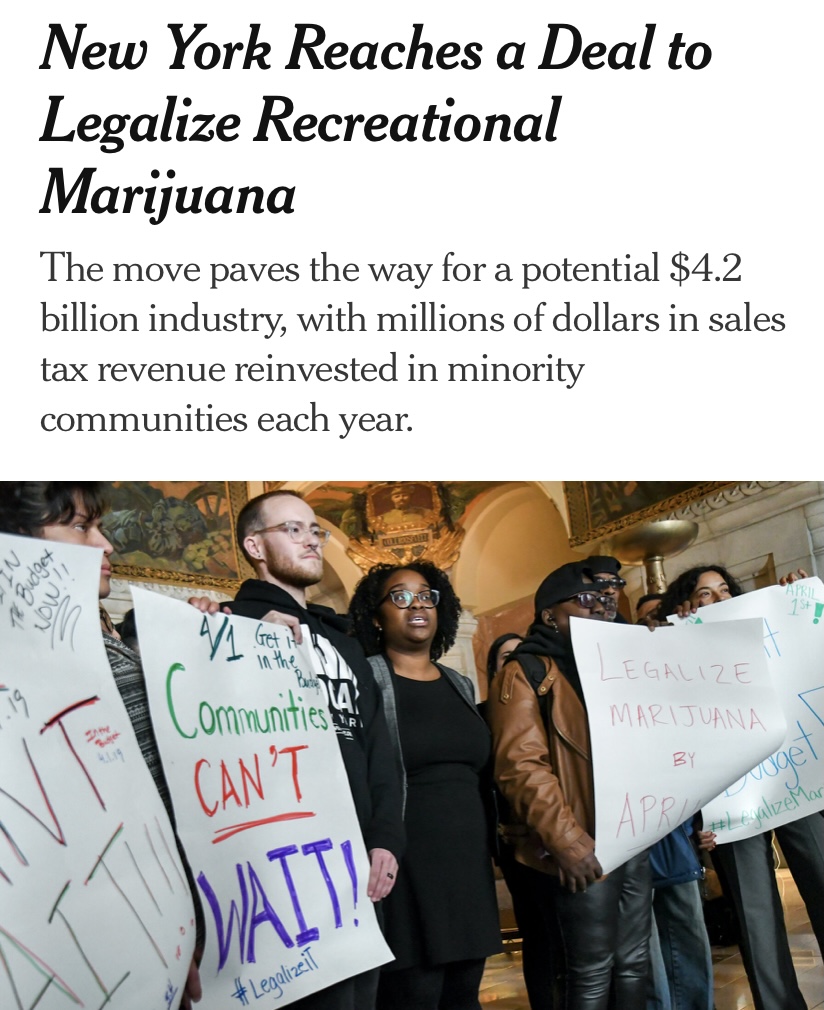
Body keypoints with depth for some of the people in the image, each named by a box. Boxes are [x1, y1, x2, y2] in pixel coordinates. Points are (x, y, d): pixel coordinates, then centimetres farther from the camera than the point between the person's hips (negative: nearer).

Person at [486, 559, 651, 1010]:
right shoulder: (524, 674, -8)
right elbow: (521, 767, -18)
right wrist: (567, 840, -23)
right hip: (581, 850, -8)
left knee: (633, 961, 14)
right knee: (593, 971, 0)